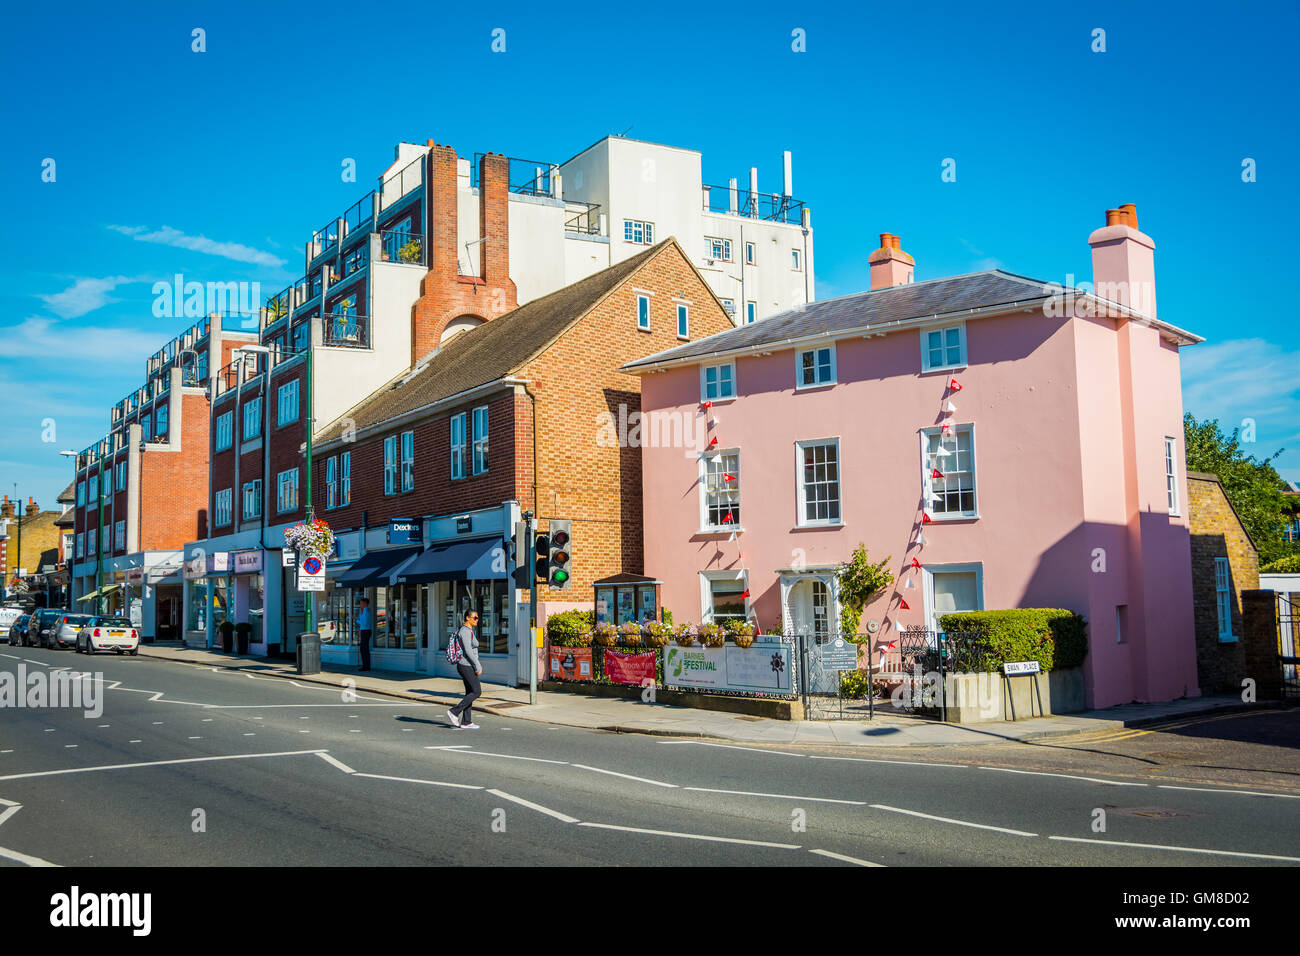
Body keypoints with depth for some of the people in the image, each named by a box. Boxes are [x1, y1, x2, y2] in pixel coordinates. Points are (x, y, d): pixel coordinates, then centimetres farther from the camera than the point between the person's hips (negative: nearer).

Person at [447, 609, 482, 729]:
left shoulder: (468, 631, 15)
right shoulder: (465, 631, -16)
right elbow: (468, 651, -22)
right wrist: (478, 666, -18)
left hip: (467, 666, 10)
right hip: (466, 666, -10)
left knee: (470, 692, 9)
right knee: (477, 692, -7)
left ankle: (466, 722, 11)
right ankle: (454, 712, -3)